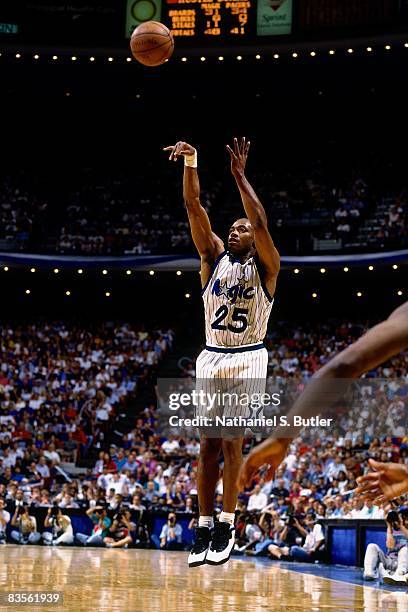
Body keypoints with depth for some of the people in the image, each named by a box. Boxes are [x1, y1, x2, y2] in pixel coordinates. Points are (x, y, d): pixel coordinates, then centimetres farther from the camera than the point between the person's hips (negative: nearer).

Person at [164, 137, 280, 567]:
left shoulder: (264, 266, -3)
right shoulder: (214, 257, 6)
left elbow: (261, 223, -21)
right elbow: (194, 207, -4)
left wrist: (240, 176, -26)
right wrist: (190, 163, -17)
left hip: (248, 360, -4)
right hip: (211, 358, 4)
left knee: (232, 441, -9)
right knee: (208, 445, 2)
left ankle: (227, 526, -3)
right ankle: (204, 527, 7)